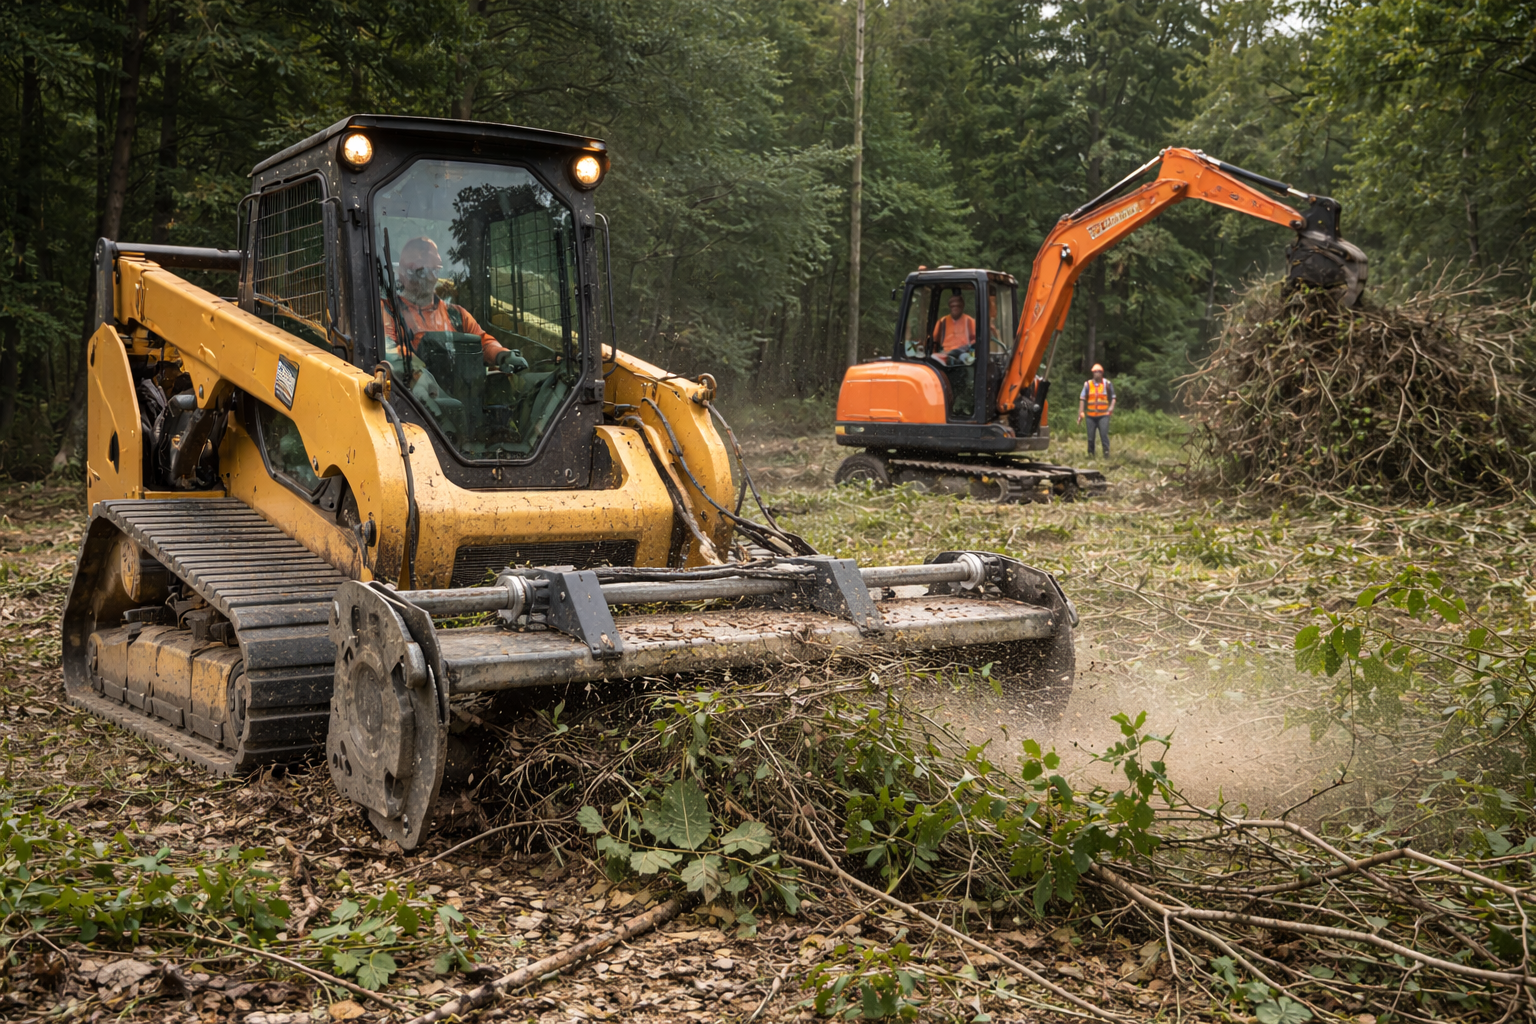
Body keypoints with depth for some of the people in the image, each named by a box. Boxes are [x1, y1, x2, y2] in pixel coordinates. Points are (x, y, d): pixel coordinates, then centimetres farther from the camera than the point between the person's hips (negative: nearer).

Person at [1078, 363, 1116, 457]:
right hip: (1090, 415, 2)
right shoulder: (1087, 384, 6)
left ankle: (1106, 453, -11)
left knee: (1104, 435, -14)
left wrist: (1112, 407, -11)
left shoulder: (1107, 384, 5)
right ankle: (1091, 455, 14)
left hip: (1103, 415, -2)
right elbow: (1082, 399, 4)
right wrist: (1081, 413, -3)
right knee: (1090, 437, 4)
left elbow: (1113, 397, 8)